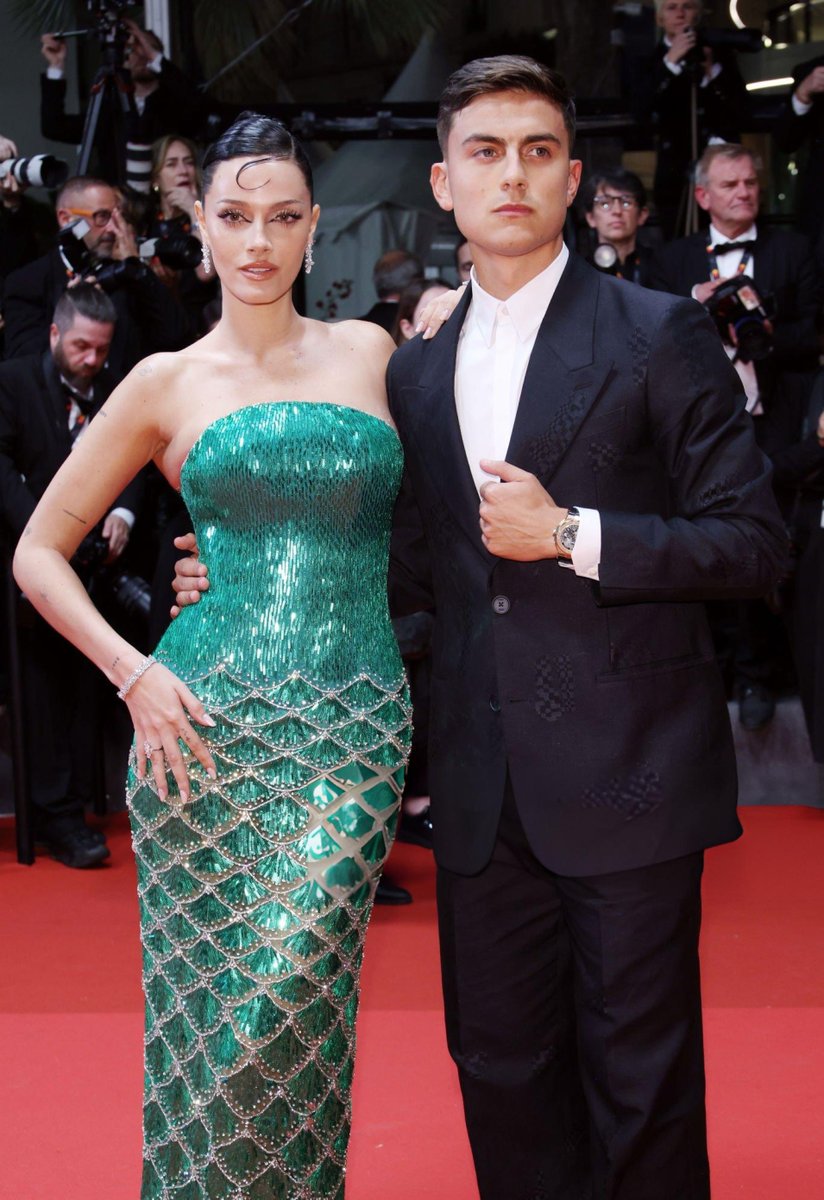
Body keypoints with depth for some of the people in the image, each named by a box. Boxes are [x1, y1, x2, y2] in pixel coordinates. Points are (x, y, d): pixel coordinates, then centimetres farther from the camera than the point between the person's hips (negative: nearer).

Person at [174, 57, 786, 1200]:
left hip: (624, 779, -5)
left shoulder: (658, 334, -2)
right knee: (499, 1065, 14)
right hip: (483, 791, 5)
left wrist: (573, 535, -15)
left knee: (637, 1081, 4)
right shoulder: (416, 374, 14)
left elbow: (753, 543, -5)